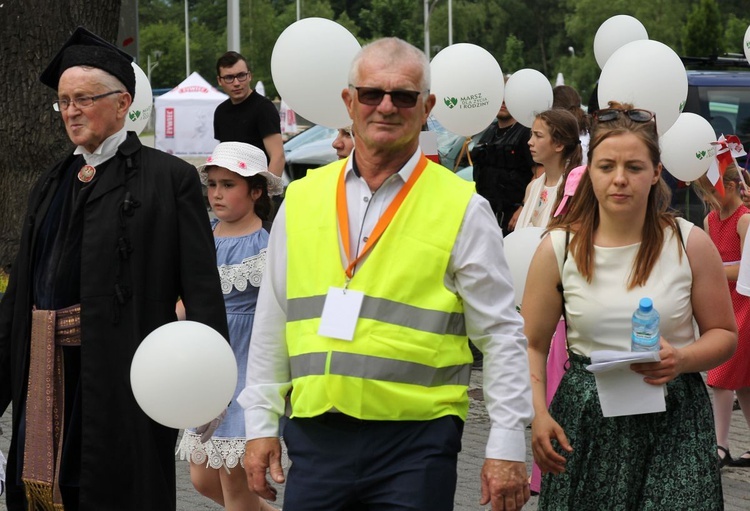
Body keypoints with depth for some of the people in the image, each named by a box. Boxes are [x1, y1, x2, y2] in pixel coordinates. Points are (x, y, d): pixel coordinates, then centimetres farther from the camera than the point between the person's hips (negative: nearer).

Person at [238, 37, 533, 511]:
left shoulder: (462, 209, 0)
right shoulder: (302, 199, 10)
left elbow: (501, 335, -1)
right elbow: (271, 325, 15)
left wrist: (507, 445, -5)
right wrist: (261, 423, 10)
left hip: (416, 441, -3)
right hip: (316, 439, 3)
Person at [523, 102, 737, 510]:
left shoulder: (690, 244, 0)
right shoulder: (558, 249, 1)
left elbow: (724, 334, 7)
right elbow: (532, 344, 4)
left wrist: (682, 360, -14)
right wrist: (537, 413, -12)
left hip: (674, 419, -1)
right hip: (585, 423, 1)